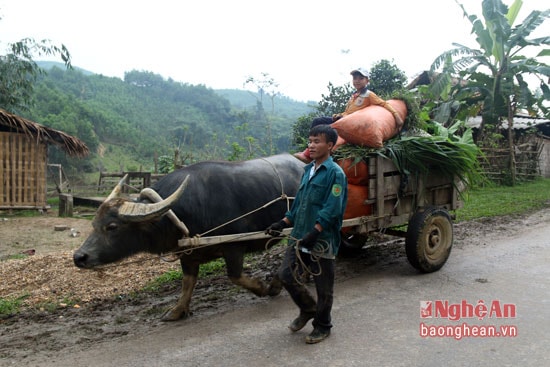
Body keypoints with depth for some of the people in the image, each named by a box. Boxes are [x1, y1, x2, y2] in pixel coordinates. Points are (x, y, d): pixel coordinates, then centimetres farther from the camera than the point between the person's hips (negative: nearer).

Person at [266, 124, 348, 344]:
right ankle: (308, 309, 29)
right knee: (285, 274, 5)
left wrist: (314, 233, -24)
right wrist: (283, 223, 11)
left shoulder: (335, 173, -11)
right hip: (299, 236, 7)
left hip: (323, 241, -7)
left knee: (323, 287, 7)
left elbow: (332, 209, -18)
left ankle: (322, 326, 28)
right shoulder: (308, 170, 12)